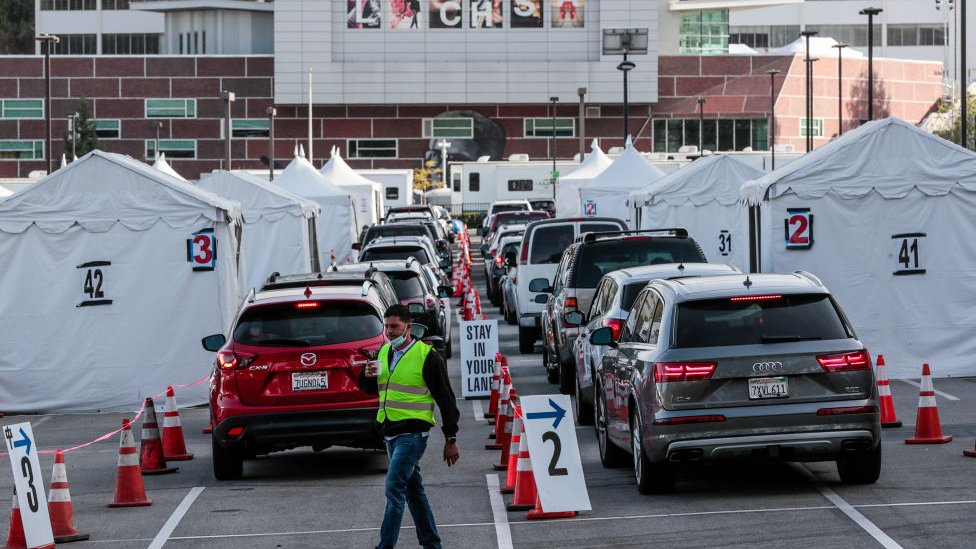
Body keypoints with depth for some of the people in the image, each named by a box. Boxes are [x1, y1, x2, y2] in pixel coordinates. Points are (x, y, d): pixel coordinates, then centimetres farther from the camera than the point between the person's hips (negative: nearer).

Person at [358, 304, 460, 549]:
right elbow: (371, 389, 20)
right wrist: (368, 375, -5)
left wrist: (451, 439, -7)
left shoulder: (428, 357, -10)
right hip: (390, 432, 8)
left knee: (394, 489, -16)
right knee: (413, 490, 14)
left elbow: (446, 399, -6)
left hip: (413, 434, -8)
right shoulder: (384, 352, 11)